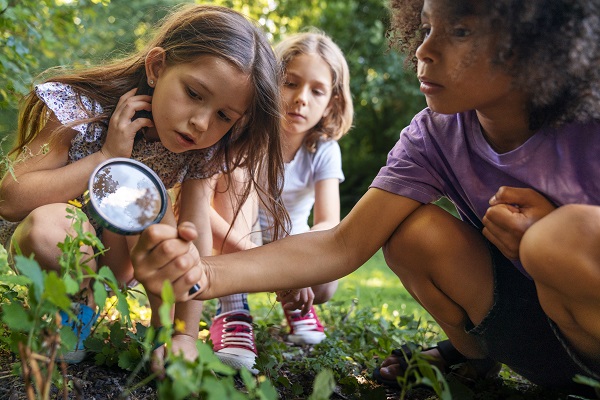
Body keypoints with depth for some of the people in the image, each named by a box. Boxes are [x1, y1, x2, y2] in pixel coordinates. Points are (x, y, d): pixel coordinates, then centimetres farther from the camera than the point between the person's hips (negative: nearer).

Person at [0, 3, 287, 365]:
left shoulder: (201, 150, -15)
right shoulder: (81, 106, -25)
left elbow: (195, 236, -18)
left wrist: (185, 335, -23)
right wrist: (109, 157, -33)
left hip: (120, 256, 3)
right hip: (51, 247, -3)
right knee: (47, 224, -37)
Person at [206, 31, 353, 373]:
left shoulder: (324, 151, -13)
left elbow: (330, 226, -25)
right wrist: (250, 252, -48)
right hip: (235, 247, -1)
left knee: (324, 286, -32)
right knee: (237, 170, -29)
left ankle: (297, 304, 8)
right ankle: (233, 311, -29)